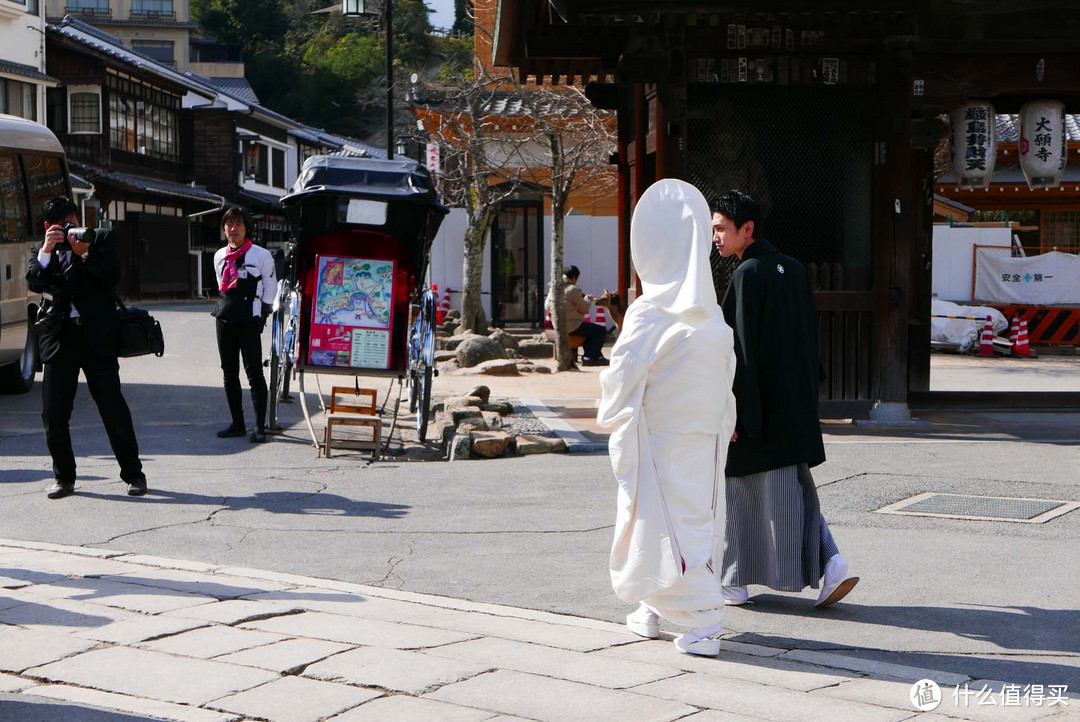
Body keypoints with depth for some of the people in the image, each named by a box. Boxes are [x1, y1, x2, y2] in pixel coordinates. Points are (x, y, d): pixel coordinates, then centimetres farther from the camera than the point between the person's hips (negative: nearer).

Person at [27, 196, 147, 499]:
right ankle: (64, 477, 13)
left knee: (113, 406, -3)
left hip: (96, 336, -3)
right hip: (59, 336, 3)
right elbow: (34, 283, -4)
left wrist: (85, 254, -18)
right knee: (53, 412, 1)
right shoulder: (41, 250, 14)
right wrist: (46, 251, -17)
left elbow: (113, 277, -5)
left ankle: (133, 474, 6)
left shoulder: (102, 239, 8)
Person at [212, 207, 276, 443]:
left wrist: (263, 313, -3)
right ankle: (238, 423, 16)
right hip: (225, 318, 6)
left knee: (254, 371, -10)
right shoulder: (219, 256, 12)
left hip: (249, 320, -6)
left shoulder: (261, 255, -3)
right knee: (229, 373, 8)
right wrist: (226, 305, 13)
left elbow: (270, 285, 0)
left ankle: (259, 426, -9)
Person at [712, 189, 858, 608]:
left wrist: (731, 409, -19)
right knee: (793, 489, 12)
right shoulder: (794, 270, 10)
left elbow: (741, 344, -19)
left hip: (757, 402, -8)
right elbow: (809, 336, 14)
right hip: (795, 402, 8)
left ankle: (734, 582, 14)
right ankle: (830, 562, -4)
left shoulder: (747, 274, -14)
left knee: (739, 488, 5)